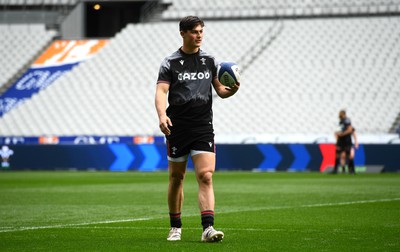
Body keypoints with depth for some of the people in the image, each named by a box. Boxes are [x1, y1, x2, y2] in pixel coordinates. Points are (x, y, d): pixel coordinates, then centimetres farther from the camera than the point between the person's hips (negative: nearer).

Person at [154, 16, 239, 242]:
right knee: (176, 177, 8)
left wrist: (232, 89, -11)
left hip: (203, 127, 1)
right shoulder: (170, 63, 2)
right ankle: (176, 227, 23)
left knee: (206, 176, -13)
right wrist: (162, 115, -26)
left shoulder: (210, 61, 10)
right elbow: (161, 91, -7)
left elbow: (220, 90, 13)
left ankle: (208, 228, -20)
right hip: (177, 128, -1)